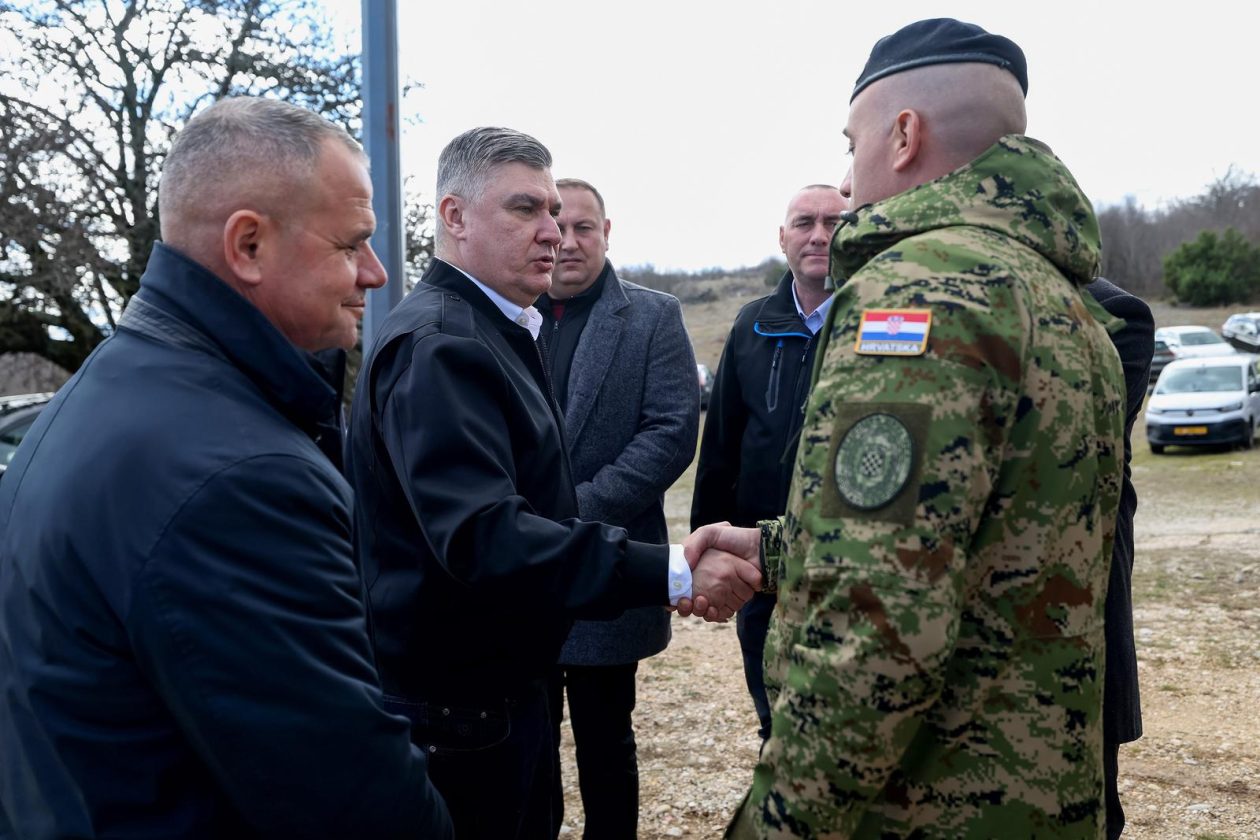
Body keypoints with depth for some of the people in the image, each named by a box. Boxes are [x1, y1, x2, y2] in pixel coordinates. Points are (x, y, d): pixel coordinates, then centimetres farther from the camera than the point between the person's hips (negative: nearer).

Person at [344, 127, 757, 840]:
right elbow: (481, 535, -31)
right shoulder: (438, 346, -20)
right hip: (456, 709, -9)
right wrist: (673, 572, -35)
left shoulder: (499, 331, 12)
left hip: (507, 685, 9)